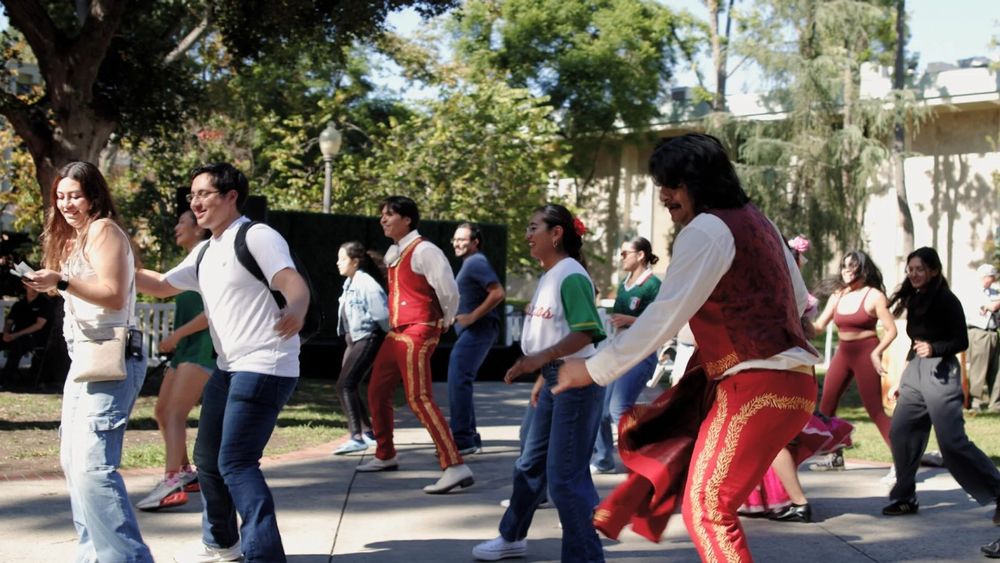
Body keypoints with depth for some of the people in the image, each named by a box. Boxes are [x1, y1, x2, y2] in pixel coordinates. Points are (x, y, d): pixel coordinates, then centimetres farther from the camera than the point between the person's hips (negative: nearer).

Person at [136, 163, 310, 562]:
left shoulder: (257, 237, -12)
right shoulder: (204, 253, 16)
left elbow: (294, 284, -27)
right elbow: (162, 286, 28)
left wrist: (295, 312, -50)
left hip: (264, 368, -10)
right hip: (228, 368, 10)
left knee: (236, 463, -18)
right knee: (207, 457, 19)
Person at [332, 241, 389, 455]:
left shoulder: (367, 285, -19)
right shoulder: (350, 284, 10)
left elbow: (383, 316, -17)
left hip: (368, 339, -10)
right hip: (354, 340, 10)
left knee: (345, 385, -17)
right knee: (351, 387, 14)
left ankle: (357, 437, -19)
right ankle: (368, 432, 26)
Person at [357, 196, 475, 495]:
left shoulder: (423, 251, -15)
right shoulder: (393, 252, 15)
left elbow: (449, 290, -20)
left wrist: (445, 322, -5)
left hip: (416, 334, -10)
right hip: (396, 333, 10)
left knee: (419, 398, -19)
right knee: (377, 393, 19)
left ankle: (455, 467, -25)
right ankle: (385, 456, 37)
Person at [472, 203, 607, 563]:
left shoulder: (571, 276, -16)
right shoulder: (547, 277, 13)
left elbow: (585, 333, -24)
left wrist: (540, 358, -31)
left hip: (577, 380, -10)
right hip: (554, 379, 10)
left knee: (565, 476, -9)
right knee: (530, 464, 20)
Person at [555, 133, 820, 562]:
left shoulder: (705, 229, -13)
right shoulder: (756, 220, 15)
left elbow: (665, 315, -17)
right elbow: (798, 299, 23)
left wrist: (595, 369, -13)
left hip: (758, 386, -10)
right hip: (785, 376, 10)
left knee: (707, 509, -6)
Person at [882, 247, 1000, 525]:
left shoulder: (947, 301, -8)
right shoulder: (915, 300, 12)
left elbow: (962, 341, -10)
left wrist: (933, 349, -27)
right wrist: (902, 381, 20)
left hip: (940, 373, -7)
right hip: (914, 372, 7)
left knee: (952, 441, -11)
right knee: (900, 434, 0)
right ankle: (905, 498, 12)